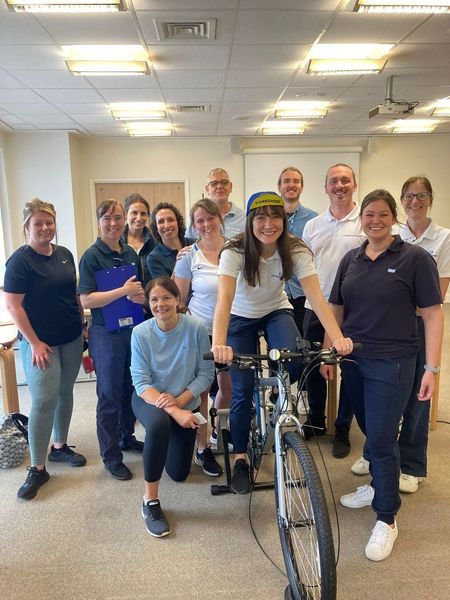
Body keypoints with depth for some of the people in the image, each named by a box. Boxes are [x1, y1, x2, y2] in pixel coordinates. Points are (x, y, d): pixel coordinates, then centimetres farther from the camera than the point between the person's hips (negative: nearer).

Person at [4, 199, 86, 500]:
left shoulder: (65, 254, 7)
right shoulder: (20, 260, -11)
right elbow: (13, 305, -13)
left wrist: (82, 325, 12)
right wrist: (34, 342, -15)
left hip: (72, 339, 6)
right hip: (41, 343, -6)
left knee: (65, 393, 15)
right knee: (44, 401, -5)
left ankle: (60, 446, 34)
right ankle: (38, 469, 8)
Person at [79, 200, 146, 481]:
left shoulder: (132, 253, 7)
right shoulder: (92, 256, -10)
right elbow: (86, 300, -18)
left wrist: (142, 295, -4)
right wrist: (123, 291, -25)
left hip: (134, 329, 6)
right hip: (106, 334, -6)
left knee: (132, 388, 17)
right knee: (110, 395, 5)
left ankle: (126, 436, 37)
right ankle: (111, 456, 18)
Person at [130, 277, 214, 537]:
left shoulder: (196, 328, -21)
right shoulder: (141, 333, -20)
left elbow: (206, 374, -15)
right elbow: (141, 382, -21)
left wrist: (179, 401, -27)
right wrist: (172, 411, -33)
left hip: (185, 403, 2)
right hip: (149, 399, -2)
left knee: (179, 474, 13)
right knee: (159, 425, -39)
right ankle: (151, 501, -19)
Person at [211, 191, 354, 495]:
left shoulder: (296, 251, -21)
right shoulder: (235, 252, -26)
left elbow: (317, 298, -28)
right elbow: (224, 299, -38)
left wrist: (338, 337, -43)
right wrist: (219, 344, -54)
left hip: (276, 312, 1)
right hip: (241, 319, -1)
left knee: (293, 361, -28)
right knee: (243, 390, -6)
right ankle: (241, 459, 16)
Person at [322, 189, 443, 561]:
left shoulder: (416, 258, -7)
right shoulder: (351, 259, 7)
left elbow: (433, 314, -8)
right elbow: (335, 310, 11)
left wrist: (432, 368, -13)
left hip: (391, 363, -5)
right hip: (353, 360, 5)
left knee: (381, 438, -2)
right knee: (370, 431, 18)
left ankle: (387, 520, 14)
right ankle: (378, 486, 41)